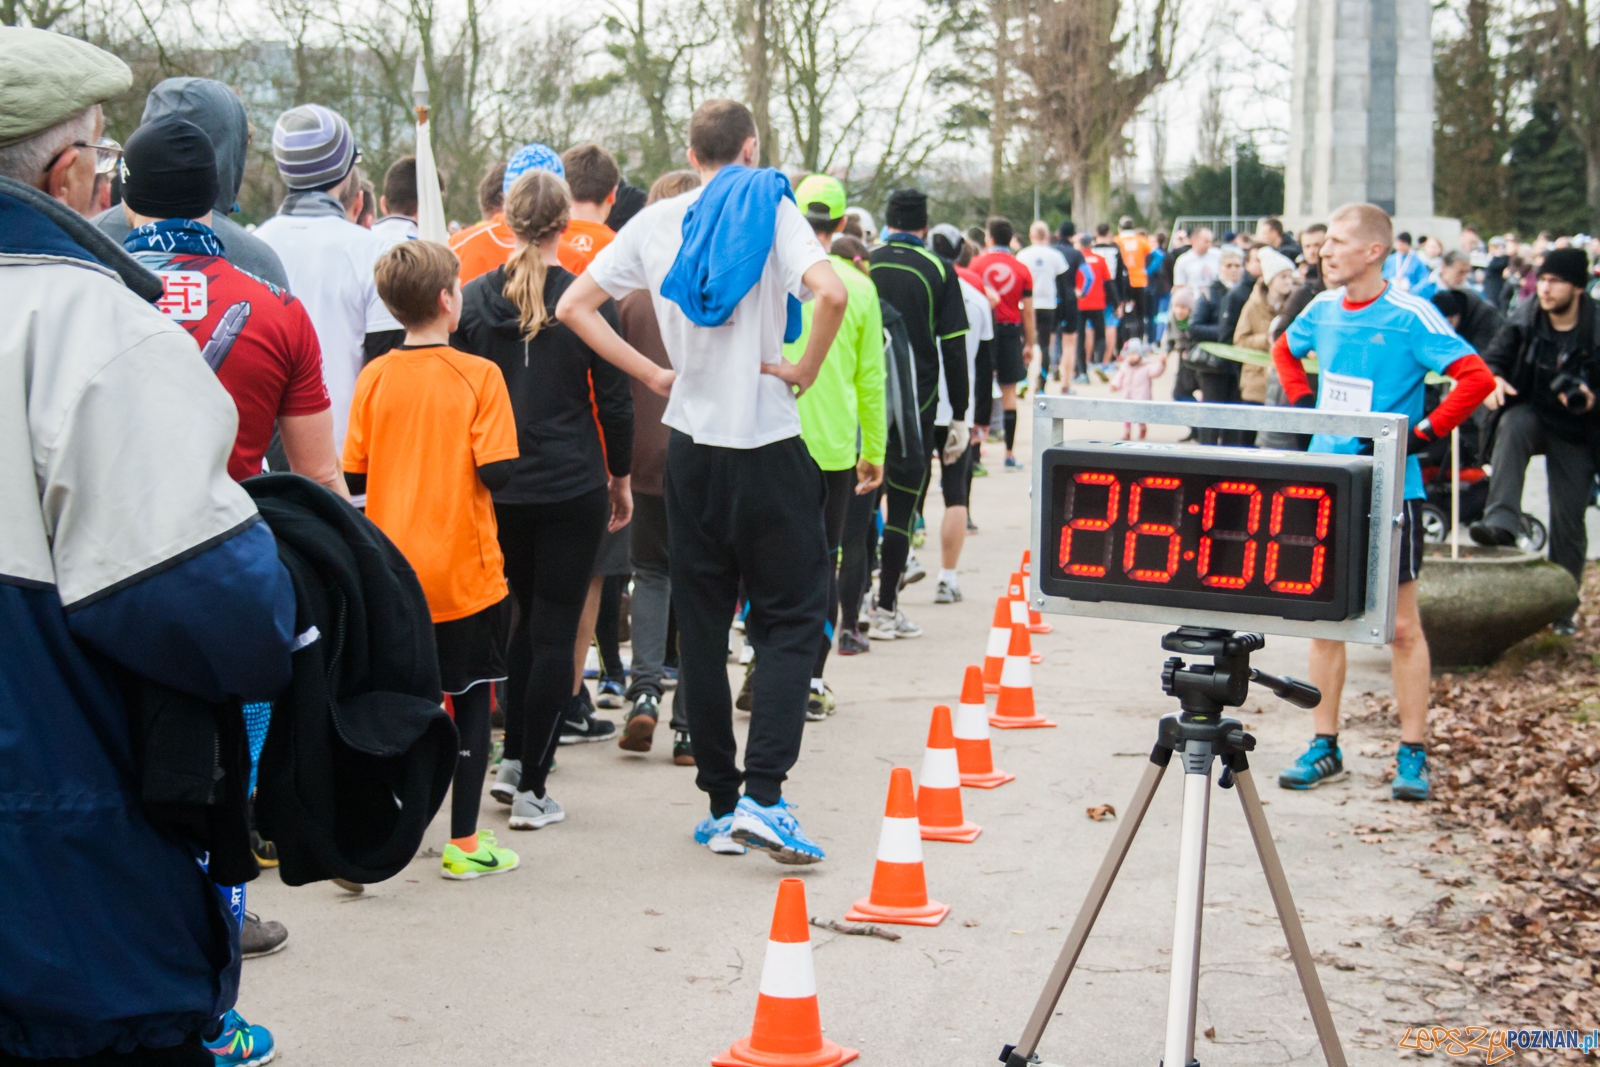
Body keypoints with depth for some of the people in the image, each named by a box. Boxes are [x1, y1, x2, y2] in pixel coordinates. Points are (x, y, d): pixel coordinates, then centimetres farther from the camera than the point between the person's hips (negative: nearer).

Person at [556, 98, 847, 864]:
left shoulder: (656, 223, 7)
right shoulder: (770, 208, -5)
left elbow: (573, 306, 7)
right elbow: (831, 293, -23)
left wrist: (654, 372, 6)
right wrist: (806, 369, -9)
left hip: (691, 446, 4)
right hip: (768, 445, -3)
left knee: (701, 627, 10)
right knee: (789, 620, 3)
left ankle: (721, 805, 14)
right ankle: (762, 795, -10)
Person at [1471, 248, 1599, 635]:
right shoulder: (1526, 320, -8)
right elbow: (1494, 356, 0)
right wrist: (1493, 378, -23)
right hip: (1532, 414, 1)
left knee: (1569, 520, 2)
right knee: (1512, 425, -36)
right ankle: (1501, 521, -44)